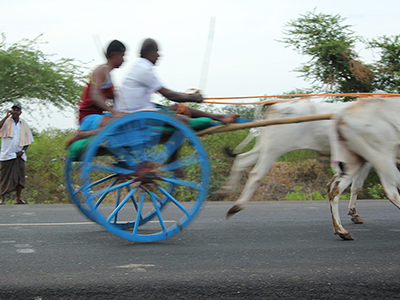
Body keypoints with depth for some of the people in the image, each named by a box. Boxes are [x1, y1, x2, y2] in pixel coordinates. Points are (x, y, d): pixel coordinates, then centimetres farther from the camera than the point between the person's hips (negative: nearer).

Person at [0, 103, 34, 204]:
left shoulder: (24, 124, 10)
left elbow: (28, 140, 14)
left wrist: (22, 150, -1)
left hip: (19, 155, 3)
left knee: (20, 177, 0)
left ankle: (18, 199, 6)